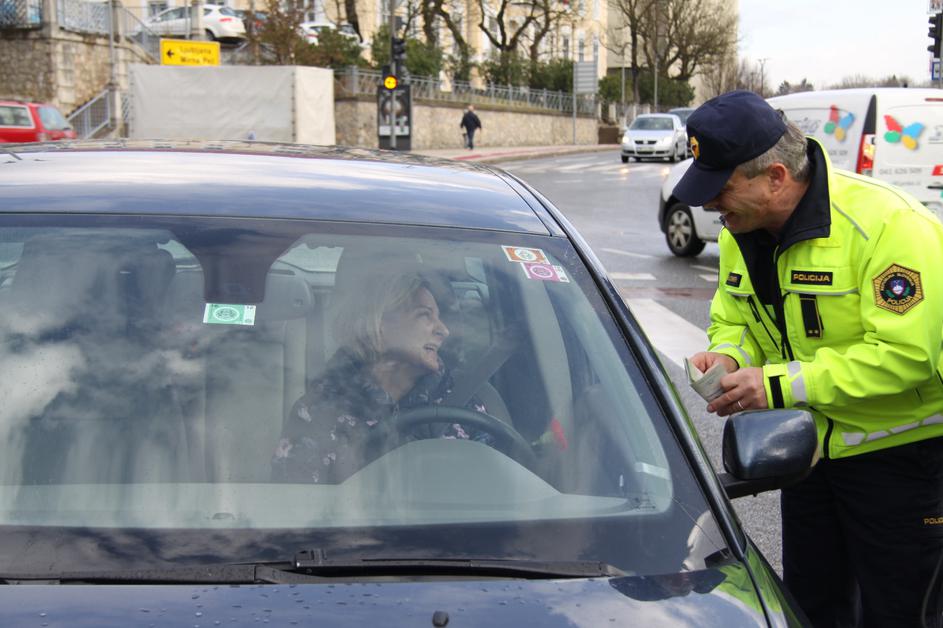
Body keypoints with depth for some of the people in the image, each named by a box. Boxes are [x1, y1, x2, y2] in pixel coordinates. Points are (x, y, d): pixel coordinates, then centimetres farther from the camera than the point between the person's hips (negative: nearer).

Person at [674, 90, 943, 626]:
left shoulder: (887, 224, -26)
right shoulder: (741, 234, -1)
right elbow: (735, 318, 11)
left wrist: (781, 384, -31)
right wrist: (728, 356, -14)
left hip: (899, 454, -7)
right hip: (811, 447, 7)